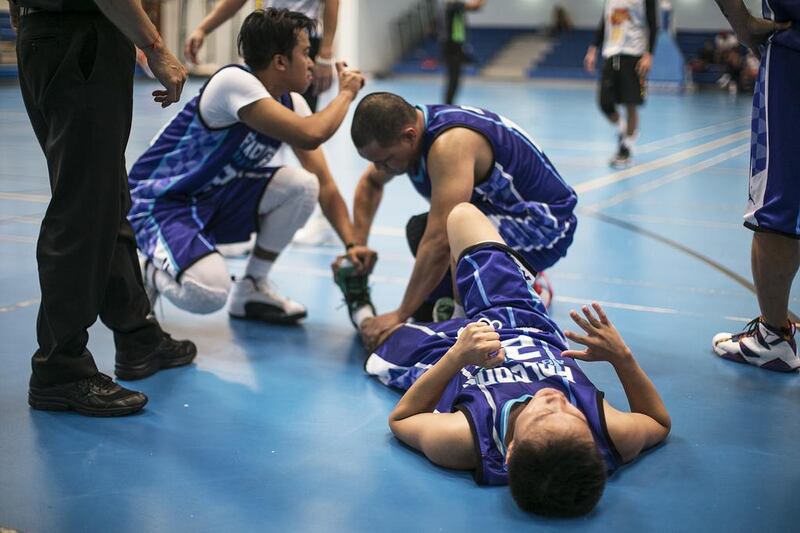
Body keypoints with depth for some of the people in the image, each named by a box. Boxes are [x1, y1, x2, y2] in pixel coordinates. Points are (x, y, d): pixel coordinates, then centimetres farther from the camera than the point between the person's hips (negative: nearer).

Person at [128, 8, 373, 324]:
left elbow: (324, 186, 0)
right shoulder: (235, 82, -25)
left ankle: (251, 289, 3)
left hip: (213, 198, 8)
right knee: (208, 293, -33)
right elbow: (311, 135, -36)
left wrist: (351, 244, -12)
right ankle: (155, 274, 4)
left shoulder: (292, 105, 0)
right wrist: (347, 92, -18)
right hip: (157, 202, -8)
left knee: (301, 185, -14)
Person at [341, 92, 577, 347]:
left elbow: (439, 242, -37)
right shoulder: (406, 128, -5)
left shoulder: (449, 144, -33)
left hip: (545, 226, -9)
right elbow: (370, 183, 16)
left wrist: (401, 314, -30)